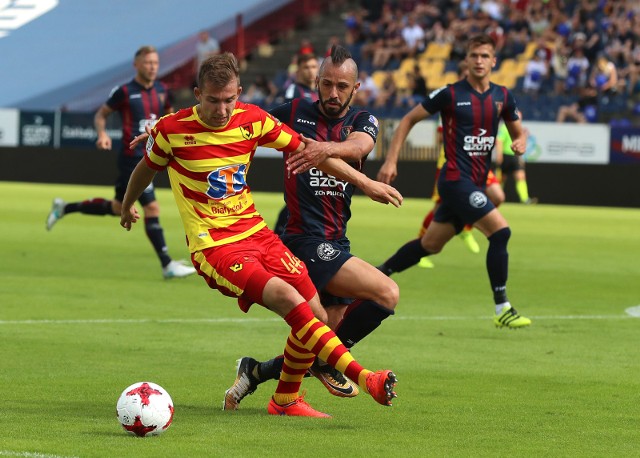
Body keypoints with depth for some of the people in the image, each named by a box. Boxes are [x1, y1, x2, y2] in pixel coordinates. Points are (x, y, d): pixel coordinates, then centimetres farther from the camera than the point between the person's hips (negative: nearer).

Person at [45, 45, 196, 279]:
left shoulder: (162, 91, 7)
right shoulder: (125, 92, -9)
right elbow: (101, 114, 2)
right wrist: (102, 133, -16)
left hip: (149, 158, 8)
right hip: (132, 157, -8)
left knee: (117, 208, 20)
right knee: (152, 208, -13)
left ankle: (64, 208, 35)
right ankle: (167, 265, -9)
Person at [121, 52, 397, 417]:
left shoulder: (252, 120, -1)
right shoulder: (173, 129, -9)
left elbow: (304, 149, 10)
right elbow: (147, 168, 12)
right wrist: (127, 206, 30)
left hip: (256, 233, 5)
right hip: (213, 246, -5)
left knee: (315, 314, -2)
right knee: (289, 299, -26)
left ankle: (286, 400, 19)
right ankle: (362, 378, -30)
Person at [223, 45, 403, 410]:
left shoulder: (363, 122, 7)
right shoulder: (295, 112, 1)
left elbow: (357, 147, -17)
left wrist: (320, 148, -40)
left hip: (336, 244, 6)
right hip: (305, 240, -6)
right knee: (387, 294, -20)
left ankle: (257, 371, 23)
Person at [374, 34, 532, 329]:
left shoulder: (502, 97, 7)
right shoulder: (451, 94, -8)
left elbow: (518, 130, 21)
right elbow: (408, 120, 1)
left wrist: (520, 142, -5)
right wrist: (391, 161, -5)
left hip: (475, 183, 7)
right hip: (455, 180, -7)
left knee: (430, 245, 16)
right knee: (500, 231, -19)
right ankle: (502, 310, -13)